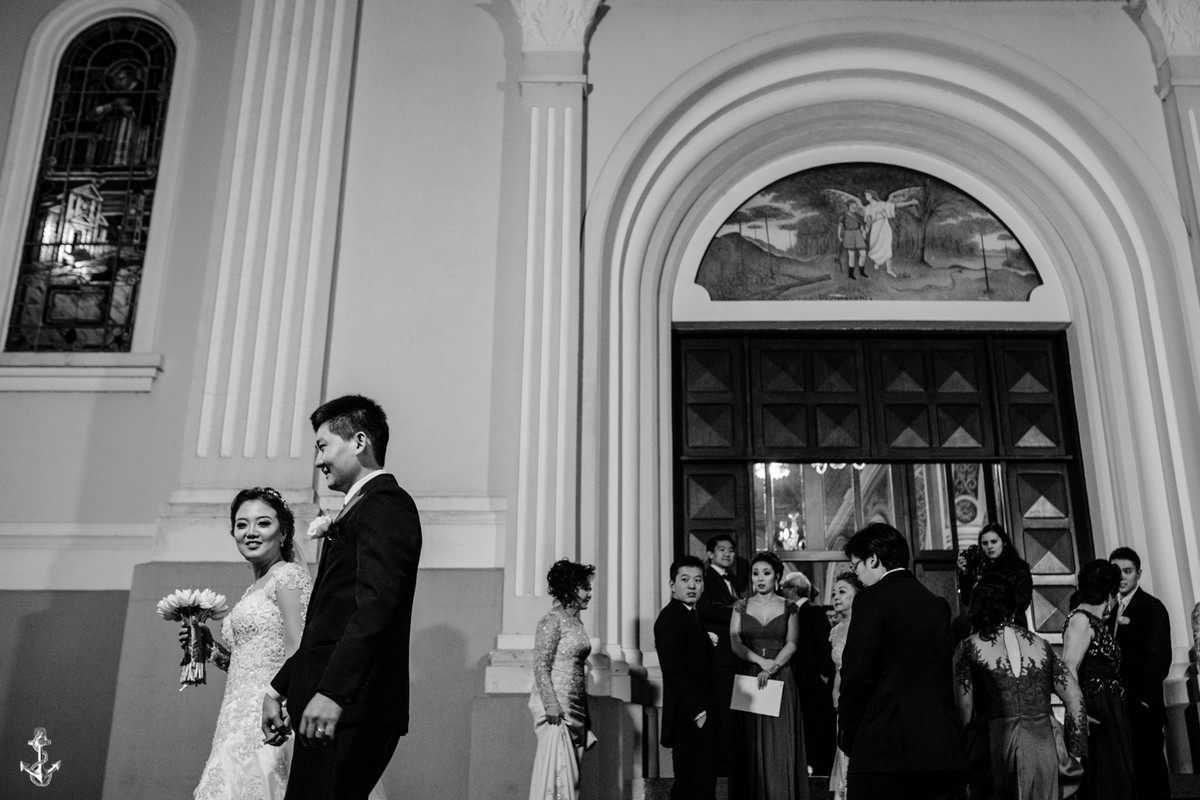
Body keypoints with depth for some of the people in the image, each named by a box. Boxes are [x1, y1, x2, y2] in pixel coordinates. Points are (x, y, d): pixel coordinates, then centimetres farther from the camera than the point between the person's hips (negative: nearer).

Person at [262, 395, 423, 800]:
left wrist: (332, 692, -26)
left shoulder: (385, 503, -7)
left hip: (350, 710, -9)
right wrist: (278, 688, 23)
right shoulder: (360, 509, 23)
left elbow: (377, 604, -21)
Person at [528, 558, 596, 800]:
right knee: (557, 767, -7)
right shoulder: (553, 620, -11)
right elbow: (540, 666, -15)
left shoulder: (576, 622, 15)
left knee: (570, 769, 9)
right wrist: (551, 704, -22)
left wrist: (585, 714, 19)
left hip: (574, 707, 9)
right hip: (556, 706, -9)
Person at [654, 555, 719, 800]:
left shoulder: (692, 615, 18)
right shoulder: (670, 618, -14)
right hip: (690, 720, -10)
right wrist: (697, 712, -19)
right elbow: (673, 671, -20)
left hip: (701, 717, 10)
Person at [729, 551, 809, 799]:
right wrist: (761, 660, -15)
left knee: (780, 744, -1)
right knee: (750, 744, 1)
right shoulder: (741, 606, 7)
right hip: (748, 677, 1)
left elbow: (791, 644, -3)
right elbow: (735, 644, -1)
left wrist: (772, 668, -17)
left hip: (780, 679, 0)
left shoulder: (789, 608, 6)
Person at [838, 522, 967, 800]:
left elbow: (857, 675, -10)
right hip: (943, 748, 6)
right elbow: (945, 669, 15)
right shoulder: (939, 604, 13)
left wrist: (848, 738, 1)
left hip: (885, 746, -6)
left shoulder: (872, 599, -6)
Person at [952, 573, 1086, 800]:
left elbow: (964, 711, -2)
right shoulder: (1040, 644, 14)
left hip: (997, 745, -3)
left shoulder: (968, 648, 4)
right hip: (1045, 747, 3)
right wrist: (1073, 752, 15)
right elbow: (1075, 698, 10)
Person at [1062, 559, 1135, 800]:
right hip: (1096, 715, -10)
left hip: (1110, 714, 10)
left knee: (1118, 779, 12)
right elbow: (1068, 669, -23)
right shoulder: (1081, 620, -14)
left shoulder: (1096, 622, 15)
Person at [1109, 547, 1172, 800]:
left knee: (1149, 767, 0)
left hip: (1142, 706, -4)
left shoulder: (1153, 608, -3)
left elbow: (1160, 657, -9)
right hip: (1114, 704, 4)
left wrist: (1144, 698, -12)